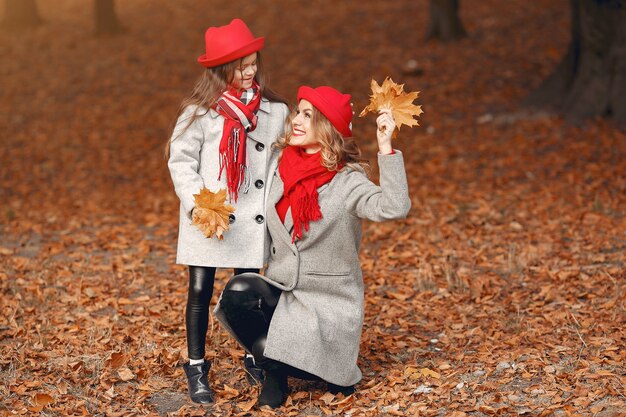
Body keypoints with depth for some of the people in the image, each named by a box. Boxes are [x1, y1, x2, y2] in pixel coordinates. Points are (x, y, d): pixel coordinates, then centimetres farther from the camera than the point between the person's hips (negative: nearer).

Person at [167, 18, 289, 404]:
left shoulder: (274, 111, 2)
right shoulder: (201, 111, -6)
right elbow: (181, 160, -3)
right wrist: (197, 204, -14)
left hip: (252, 218, 2)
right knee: (200, 291, 2)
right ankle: (196, 369, 14)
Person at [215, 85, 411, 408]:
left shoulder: (346, 181, -13)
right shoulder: (281, 165, 3)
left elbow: (393, 208, -31)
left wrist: (385, 147, -34)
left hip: (326, 300, -4)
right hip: (279, 291, 4)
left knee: (286, 361, -24)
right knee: (238, 292, -28)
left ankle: (336, 369, 14)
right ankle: (273, 370, -3)